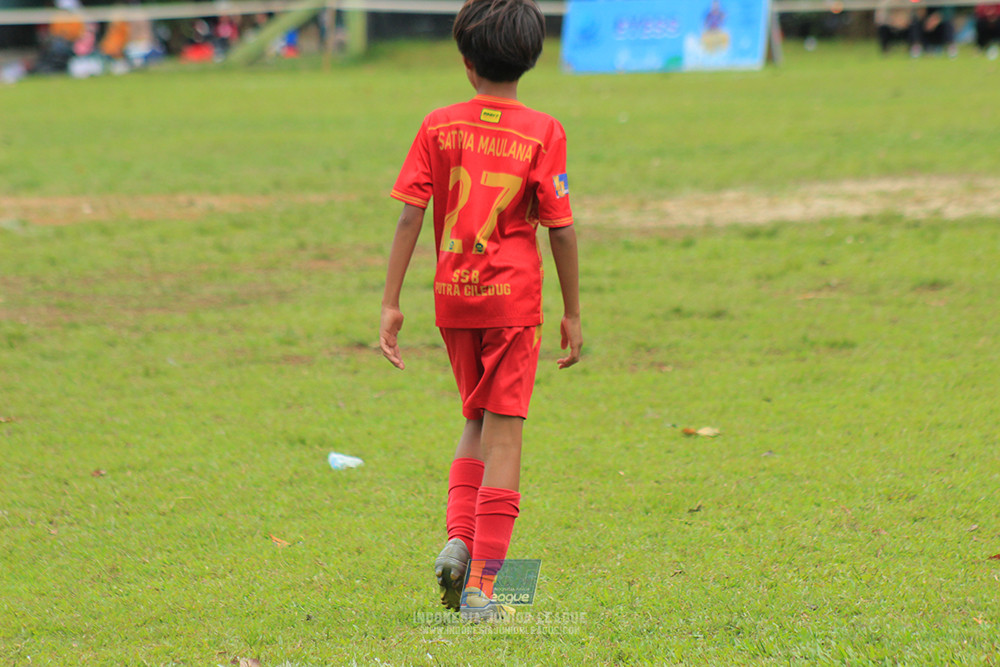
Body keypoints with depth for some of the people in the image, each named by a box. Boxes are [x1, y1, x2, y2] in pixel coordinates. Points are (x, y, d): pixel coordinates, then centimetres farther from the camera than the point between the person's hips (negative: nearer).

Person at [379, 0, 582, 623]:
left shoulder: (439, 126, 0)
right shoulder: (543, 132, -5)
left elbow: (409, 217, -3)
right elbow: (561, 230, -6)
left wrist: (391, 303, 1)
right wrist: (572, 313, 3)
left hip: (454, 296, 3)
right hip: (514, 296, -3)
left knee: (477, 423, 20)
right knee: (504, 434, 1)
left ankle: (457, 541, -1)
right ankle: (481, 587, -3)